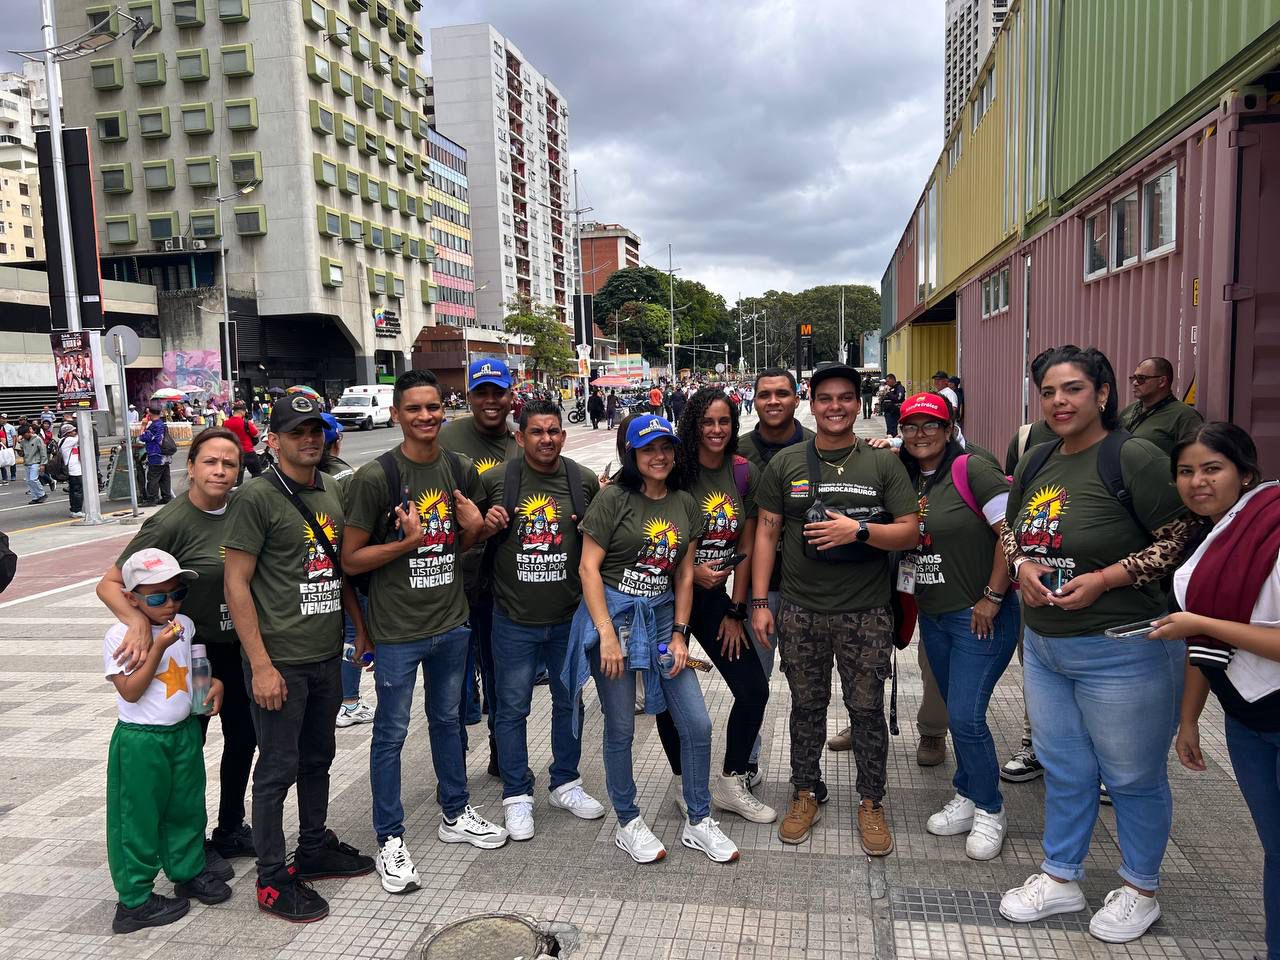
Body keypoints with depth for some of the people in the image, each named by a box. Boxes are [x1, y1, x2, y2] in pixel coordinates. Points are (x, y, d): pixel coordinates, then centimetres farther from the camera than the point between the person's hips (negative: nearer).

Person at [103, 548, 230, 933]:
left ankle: (190, 872, 36)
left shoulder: (185, 626, 2)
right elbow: (130, 691, -20)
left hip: (184, 733, 6)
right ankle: (134, 900, 19)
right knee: (139, 819, 6)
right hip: (140, 742, -6)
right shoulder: (120, 636, -16)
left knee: (187, 809, 18)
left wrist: (214, 682, 2)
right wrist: (158, 647, -26)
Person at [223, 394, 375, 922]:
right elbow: (236, 583, -13)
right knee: (278, 769, 5)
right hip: (280, 660, -6)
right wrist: (261, 665, -16)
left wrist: (360, 625, 14)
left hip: (327, 655, 7)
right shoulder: (257, 496, -12)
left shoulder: (331, 490, 8)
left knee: (318, 759, 19)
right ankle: (272, 881, 20)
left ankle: (314, 848, 37)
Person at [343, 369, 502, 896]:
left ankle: (455, 815, 38)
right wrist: (408, 542, -23)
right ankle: (390, 840, 23)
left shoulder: (462, 470, 2)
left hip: (451, 621, 5)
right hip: (397, 629, -5)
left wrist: (475, 528, -8)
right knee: (391, 733, 8)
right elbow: (351, 560, -11)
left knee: (448, 719, 20)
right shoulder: (375, 477, -15)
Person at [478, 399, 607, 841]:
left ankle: (565, 784, 36)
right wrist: (487, 527, -13)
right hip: (514, 620, -2)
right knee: (512, 708, 8)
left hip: (570, 617, 2)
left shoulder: (585, 482, -1)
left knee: (569, 702, 16)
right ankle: (517, 796, 25)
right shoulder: (495, 482, -5)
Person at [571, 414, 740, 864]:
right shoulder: (613, 498, -9)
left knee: (697, 723, 3)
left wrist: (680, 633, 1)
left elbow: (684, 575, 9)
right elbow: (588, 567, -11)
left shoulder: (685, 505, 7)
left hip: (663, 616, 5)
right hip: (613, 613, -4)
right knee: (621, 728, 5)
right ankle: (627, 823, 26)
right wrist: (607, 634, -16)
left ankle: (698, 821, 22)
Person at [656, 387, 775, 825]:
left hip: (715, 595, 4)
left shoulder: (745, 473, -1)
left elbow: (745, 547, 3)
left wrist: (736, 612, 2)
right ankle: (685, 785, 27)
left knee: (755, 689, 2)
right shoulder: (676, 471, -13)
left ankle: (730, 783, 21)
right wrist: (691, 571, -20)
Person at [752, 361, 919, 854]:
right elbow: (766, 533, 4)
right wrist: (759, 601, -1)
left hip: (866, 613, -1)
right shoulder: (785, 463, 4)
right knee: (807, 706, 13)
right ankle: (804, 796, 30)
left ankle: (871, 803, 26)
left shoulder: (883, 463, 1)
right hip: (801, 612, 1)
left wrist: (858, 530, -19)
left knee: (867, 709, 7)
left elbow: (910, 533, -2)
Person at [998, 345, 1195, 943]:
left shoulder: (1134, 458, -16)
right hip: (1043, 646, 7)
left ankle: (1140, 890, 35)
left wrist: (1105, 579, -22)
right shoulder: (1036, 462, 6)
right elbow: (1010, 532, 16)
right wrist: (1021, 566, -4)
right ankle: (1061, 878, 37)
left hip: (1121, 651, -6)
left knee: (1132, 776, 13)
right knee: (1063, 769, 19)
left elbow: (1183, 538, -16)